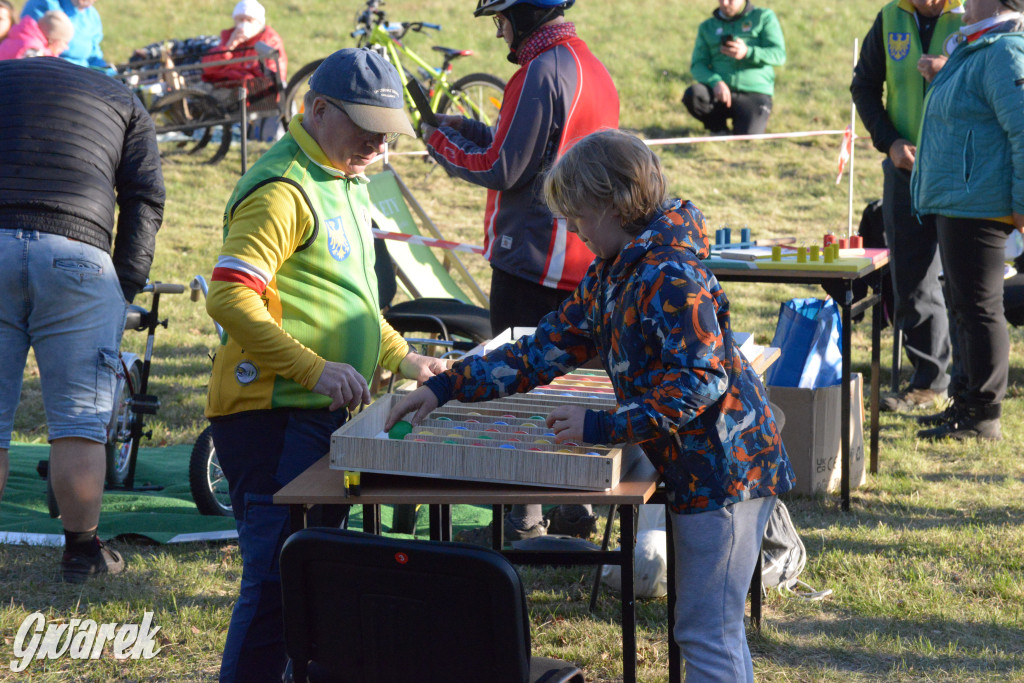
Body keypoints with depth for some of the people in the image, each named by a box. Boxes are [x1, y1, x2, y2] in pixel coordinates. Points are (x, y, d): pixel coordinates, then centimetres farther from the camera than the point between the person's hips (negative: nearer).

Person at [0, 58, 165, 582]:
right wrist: (125, 291, 9)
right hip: (76, 255, 0)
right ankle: (81, 550, 12)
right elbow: (145, 201, 11)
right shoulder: (123, 103, 24)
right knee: (79, 421, 7)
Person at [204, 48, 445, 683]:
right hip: (274, 413, -10)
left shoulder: (348, 181, 19)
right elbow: (230, 296, -22)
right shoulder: (282, 188, -13)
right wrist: (314, 368, -26)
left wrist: (401, 357, 17)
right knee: (279, 578, -11)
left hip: (332, 415, 10)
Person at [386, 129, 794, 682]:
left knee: (706, 631, -5)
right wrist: (446, 387, 8)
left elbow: (701, 379, -26)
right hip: (696, 471, 10)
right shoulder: (610, 274, 11)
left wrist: (604, 426, -25)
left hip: (726, 467, -10)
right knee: (705, 625, 16)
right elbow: (548, 347, 14)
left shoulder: (671, 275, -20)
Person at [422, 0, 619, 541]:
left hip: (532, 261, -9)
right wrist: (467, 131, 14)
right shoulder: (594, 70, 12)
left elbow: (499, 169, -17)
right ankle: (577, 505, 22)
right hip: (583, 266, 9)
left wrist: (441, 141, -1)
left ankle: (523, 519, 2)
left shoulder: (541, 73, -17)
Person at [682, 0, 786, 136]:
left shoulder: (763, 17, 7)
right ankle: (719, 129, -1)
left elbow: (779, 55, -4)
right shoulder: (707, 27, 14)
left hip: (754, 95, -2)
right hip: (720, 93, 3)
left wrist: (747, 53, -22)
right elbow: (697, 65, 5)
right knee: (692, 94, -31)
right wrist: (715, 82, -17)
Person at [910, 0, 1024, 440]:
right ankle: (970, 402, 28)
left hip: (977, 205, -11)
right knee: (964, 305, 18)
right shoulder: (975, 51, 18)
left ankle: (984, 417, -4)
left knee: (978, 308, -8)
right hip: (955, 204, 11)